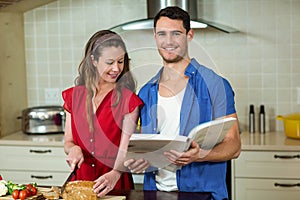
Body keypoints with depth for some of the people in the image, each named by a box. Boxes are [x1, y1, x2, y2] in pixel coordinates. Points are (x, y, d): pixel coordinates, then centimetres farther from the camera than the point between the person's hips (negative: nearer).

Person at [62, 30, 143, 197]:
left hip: (116, 184, -3)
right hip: (81, 180, 3)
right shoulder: (74, 96, 7)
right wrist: (73, 149, -9)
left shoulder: (128, 99, -3)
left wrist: (115, 174, -29)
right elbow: (68, 141, 12)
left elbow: (126, 147, -12)